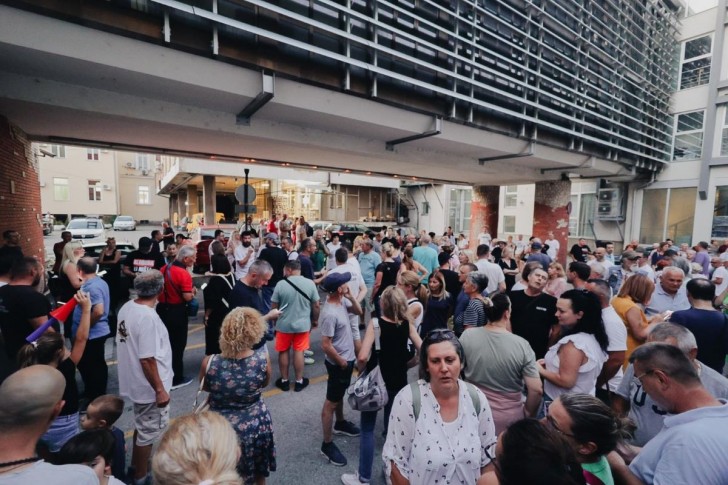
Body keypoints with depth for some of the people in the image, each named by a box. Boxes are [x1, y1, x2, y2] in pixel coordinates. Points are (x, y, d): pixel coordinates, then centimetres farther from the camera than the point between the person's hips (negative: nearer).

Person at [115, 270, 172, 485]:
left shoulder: (126, 308, -3)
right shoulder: (148, 317, -30)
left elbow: (128, 344, 8)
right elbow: (147, 359, -28)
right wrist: (160, 389, -17)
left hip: (135, 381, 9)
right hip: (148, 386, -9)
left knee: (142, 425, 28)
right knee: (149, 430, 13)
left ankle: (137, 465, 47)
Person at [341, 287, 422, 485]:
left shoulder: (375, 323, -20)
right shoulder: (407, 323, -8)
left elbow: (362, 356, -26)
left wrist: (361, 370, -7)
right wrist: (404, 364, 5)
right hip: (398, 383, 4)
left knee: (367, 429, 14)